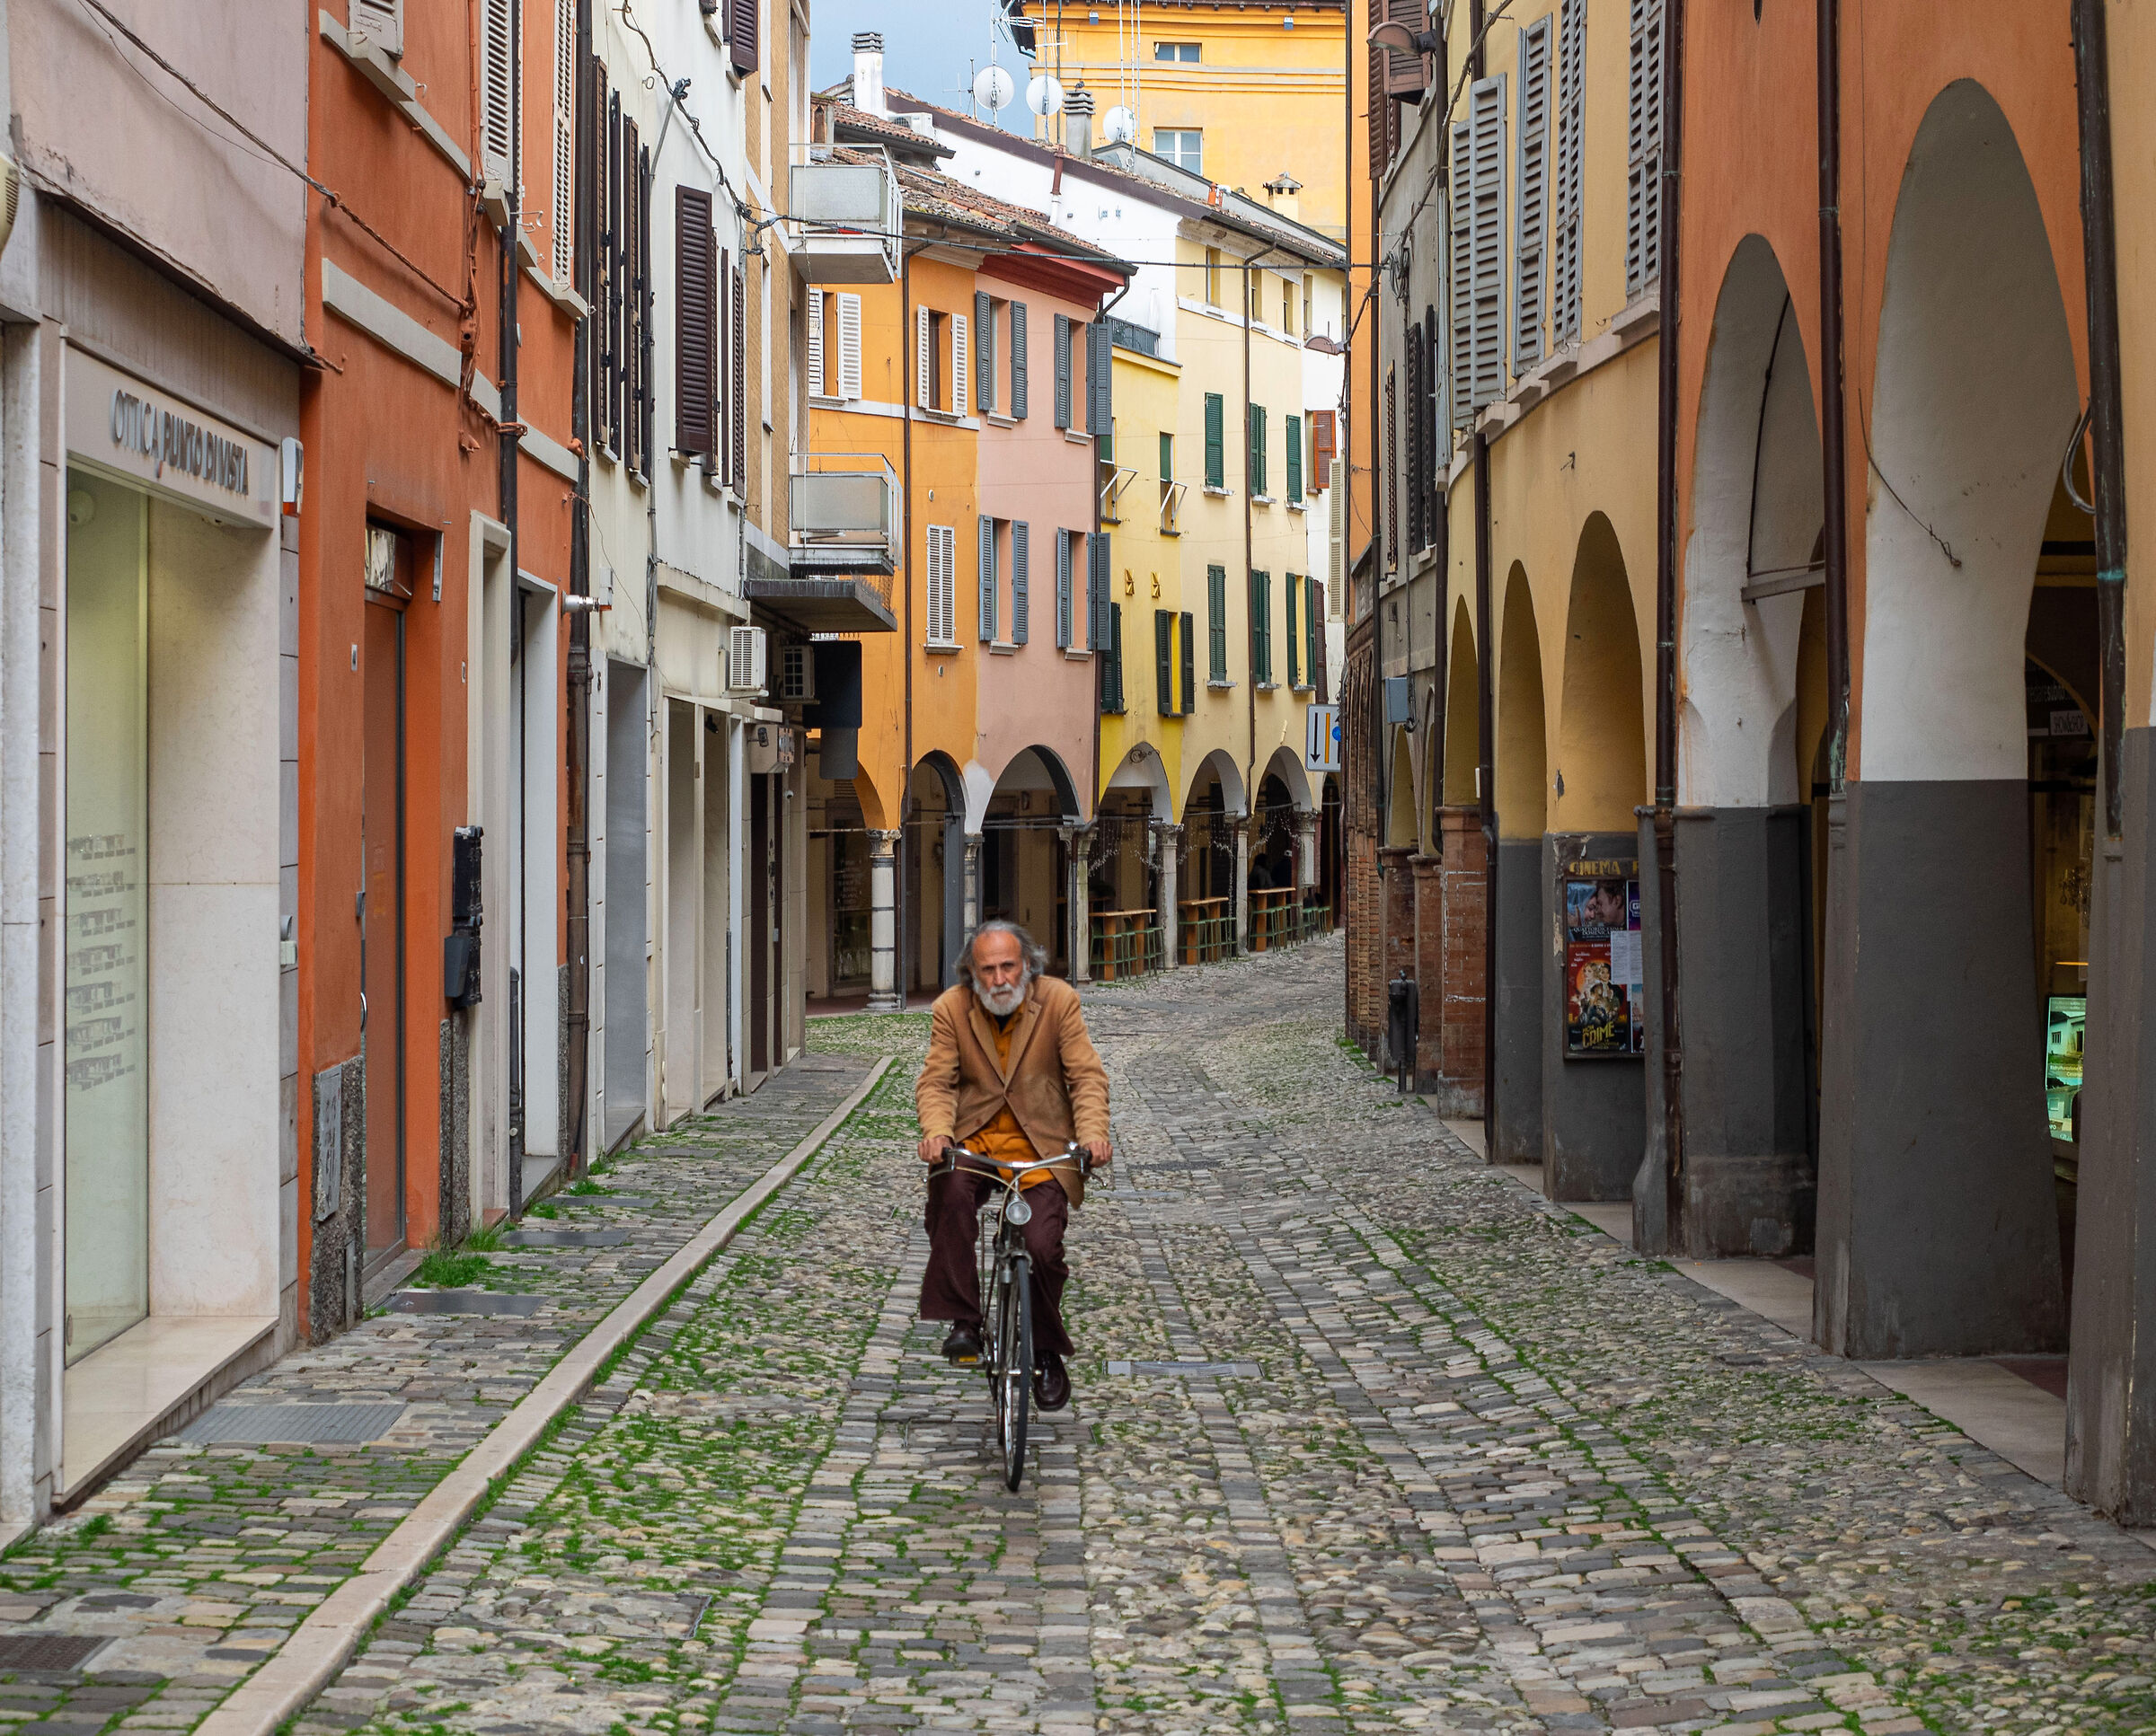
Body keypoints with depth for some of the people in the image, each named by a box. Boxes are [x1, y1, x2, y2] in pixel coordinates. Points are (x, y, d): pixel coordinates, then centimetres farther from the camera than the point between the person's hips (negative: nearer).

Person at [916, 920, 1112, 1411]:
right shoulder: (951, 1008, -1)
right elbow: (936, 1080, -5)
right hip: (973, 1138, 0)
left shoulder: (1059, 1001, -4)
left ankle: (1047, 1353, 12)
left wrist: (1093, 1131, -25)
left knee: (1043, 1247, -16)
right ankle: (963, 1323, -24)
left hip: (1041, 1147, 0)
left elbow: (1087, 1076, -6)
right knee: (951, 1191, -34)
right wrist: (936, 1130, -27)